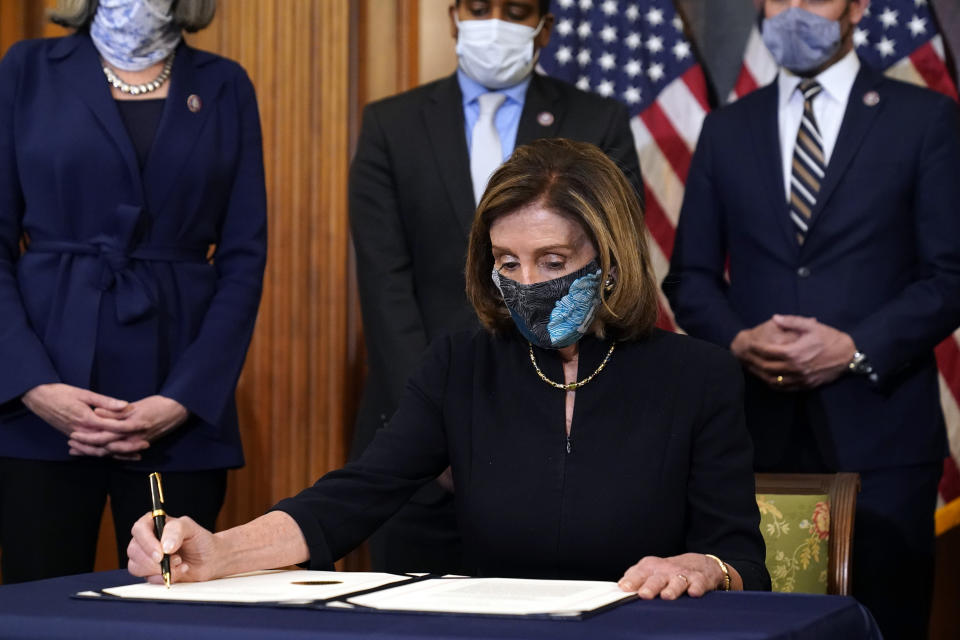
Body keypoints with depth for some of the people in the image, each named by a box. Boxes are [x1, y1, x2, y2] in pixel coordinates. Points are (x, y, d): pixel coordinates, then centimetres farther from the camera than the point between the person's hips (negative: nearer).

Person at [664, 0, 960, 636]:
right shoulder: (727, 129, 14)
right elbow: (691, 275, 13)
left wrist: (856, 348, -13)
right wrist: (738, 338, -7)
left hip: (878, 432, -2)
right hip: (758, 430, 2)